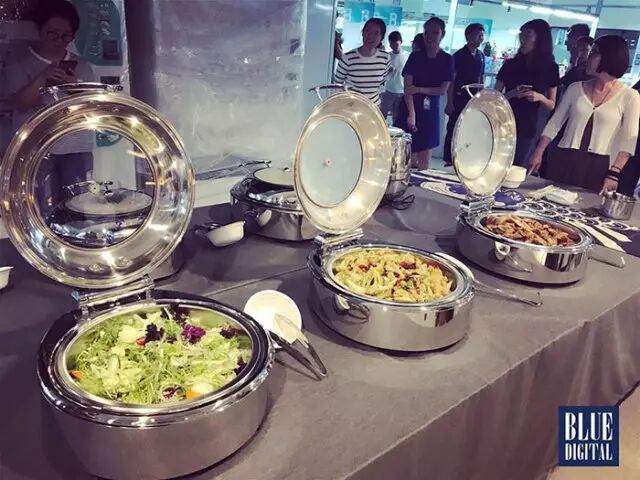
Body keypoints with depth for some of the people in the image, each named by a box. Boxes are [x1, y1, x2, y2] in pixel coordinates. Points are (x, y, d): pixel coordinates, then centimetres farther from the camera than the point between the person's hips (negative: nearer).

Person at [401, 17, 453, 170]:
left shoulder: (447, 60, 1)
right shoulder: (415, 56, -2)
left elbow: (443, 90, -4)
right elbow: (407, 88, -10)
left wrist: (419, 90, -15)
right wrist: (412, 113, -20)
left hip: (430, 110, 1)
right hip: (411, 107, -1)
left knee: (425, 155, 5)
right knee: (408, 151, 0)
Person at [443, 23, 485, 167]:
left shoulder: (481, 56, 10)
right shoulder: (459, 56, -6)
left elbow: (481, 79, 16)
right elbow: (451, 80, -9)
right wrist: (450, 103, -15)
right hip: (459, 99, -5)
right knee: (453, 130, 0)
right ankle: (449, 161, 7)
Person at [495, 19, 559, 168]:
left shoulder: (550, 68, 3)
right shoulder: (510, 64, 3)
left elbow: (552, 106, 7)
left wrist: (540, 97, -13)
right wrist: (512, 94, -16)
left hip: (527, 130, 0)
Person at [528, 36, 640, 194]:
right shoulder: (576, 88, 6)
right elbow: (554, 123, 10)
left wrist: (613, 174, -13)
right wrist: (538, 153, 3)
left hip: (597, 168, -2)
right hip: (562, 162, 3)